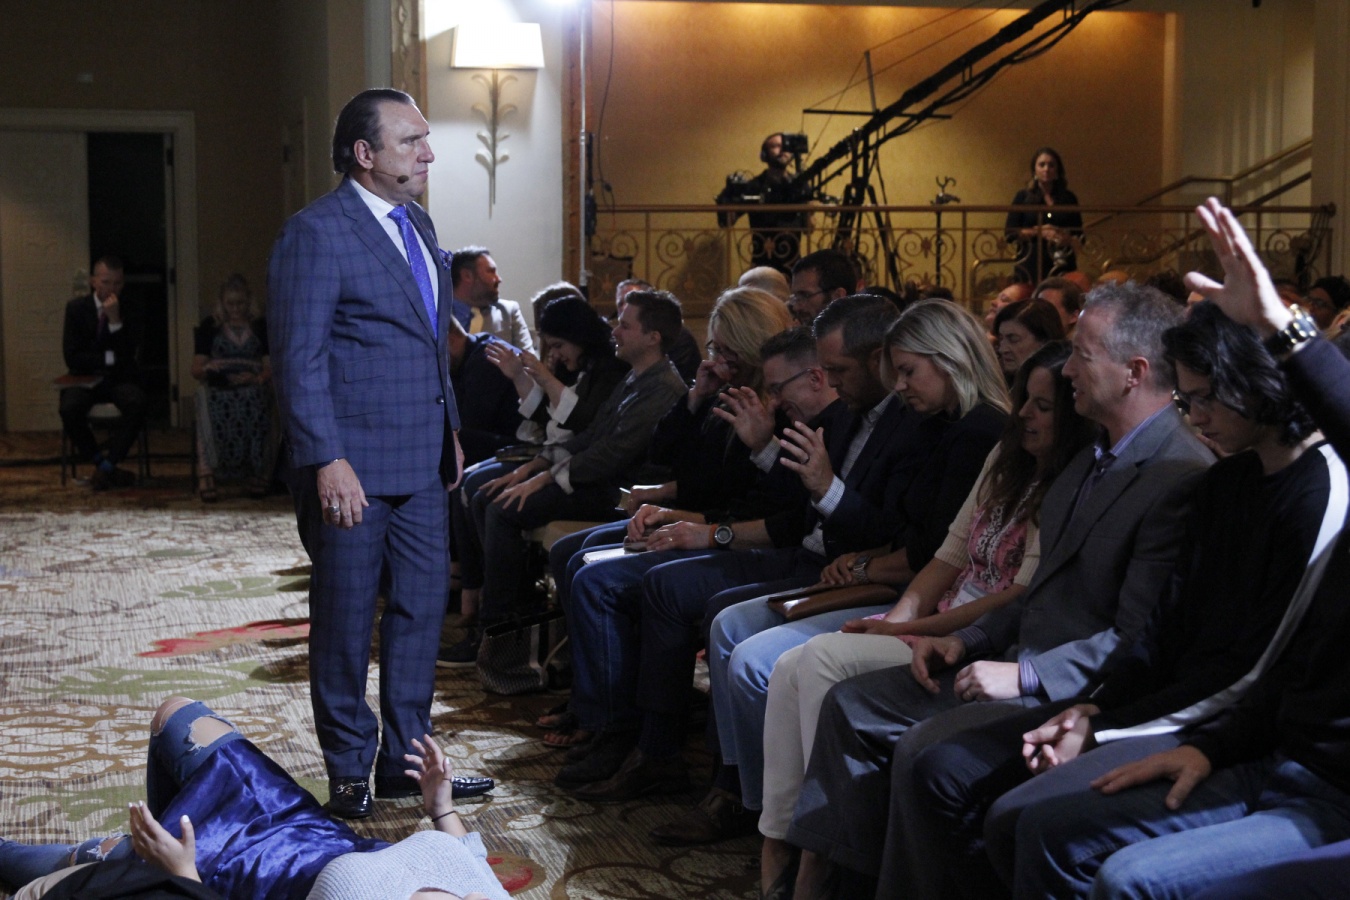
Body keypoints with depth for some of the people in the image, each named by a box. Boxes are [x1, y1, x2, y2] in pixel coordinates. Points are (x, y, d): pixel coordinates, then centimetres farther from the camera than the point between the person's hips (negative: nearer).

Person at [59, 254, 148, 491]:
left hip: (119, 380, 0)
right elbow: (72, 358, -6)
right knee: (69, 408, -33)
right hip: (86, 379, 0)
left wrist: (115, 320, -19)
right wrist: (109, 358, -11)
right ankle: (102, 462, -15)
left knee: (137, 403, -33)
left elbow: (127, 358, -11)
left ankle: (106, 466, -23)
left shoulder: (130, 310, 2)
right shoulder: (76, 308, 2)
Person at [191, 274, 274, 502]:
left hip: (251, 387, 0)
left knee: (254, 407, -37)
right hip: (217, 387, 0)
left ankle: (256, 474, -35)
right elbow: (196, 369, 10)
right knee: (212, 412, -37)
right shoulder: (210, 326, 17)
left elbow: (270, 366, 8)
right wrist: (207, 369, -14)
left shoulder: (261, 326, 18)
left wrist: (259, 378, -15)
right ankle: (206, 474, -43)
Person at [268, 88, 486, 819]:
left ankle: (406, 758, 25)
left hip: (422, 460, 8)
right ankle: (348, 771, 18)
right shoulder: (316, 232, -12)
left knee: (422, 605, 12)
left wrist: (450, 430, 18)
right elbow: (299, 358, -16)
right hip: (354, 465, -8)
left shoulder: (418, 225, 14)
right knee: (346, 619, 5)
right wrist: (326, 461, -21)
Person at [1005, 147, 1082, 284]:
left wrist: (1069, 240, -9)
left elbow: (1079, 236, 13)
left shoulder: (1069, 198, 12)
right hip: (1030, 267, -1)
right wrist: (1038, 232, -10)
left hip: (1062, 266, 2)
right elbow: (1010, 233, 1)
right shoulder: (1023, 197, 7)